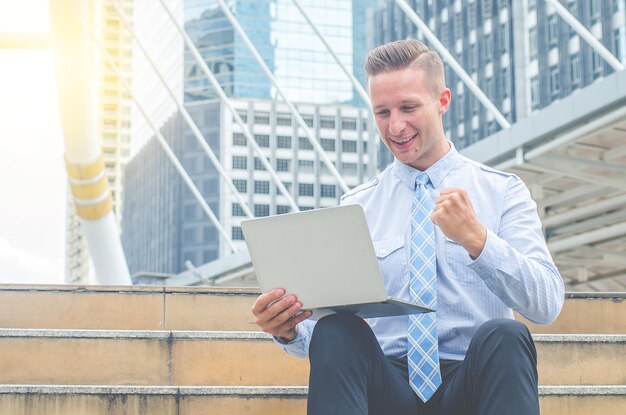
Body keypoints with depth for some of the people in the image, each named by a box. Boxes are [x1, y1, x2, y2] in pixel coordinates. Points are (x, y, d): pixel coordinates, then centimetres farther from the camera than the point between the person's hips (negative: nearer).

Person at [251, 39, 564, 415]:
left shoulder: (503, 191, 7)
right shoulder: (356, 206, 12)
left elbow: (547, 305, -6)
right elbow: (325, 316, 5)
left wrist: (476, 238, -23)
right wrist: (289, 330, -19)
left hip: (473, 384, 0)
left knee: (502, 335, -33)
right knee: (336, 330, -30)